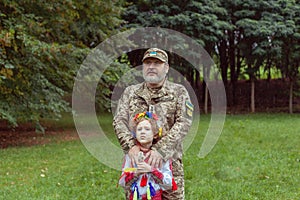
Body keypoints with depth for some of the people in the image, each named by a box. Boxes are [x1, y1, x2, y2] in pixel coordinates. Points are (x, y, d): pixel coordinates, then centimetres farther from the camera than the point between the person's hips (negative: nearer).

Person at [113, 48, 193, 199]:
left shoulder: (178, 92, 3)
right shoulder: (130, 92, 11)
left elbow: (183, 123, -9)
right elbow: (119, 121, 0)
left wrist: (160, 150, -21)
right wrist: (131, 146, -18)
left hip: (169, 160, -2)